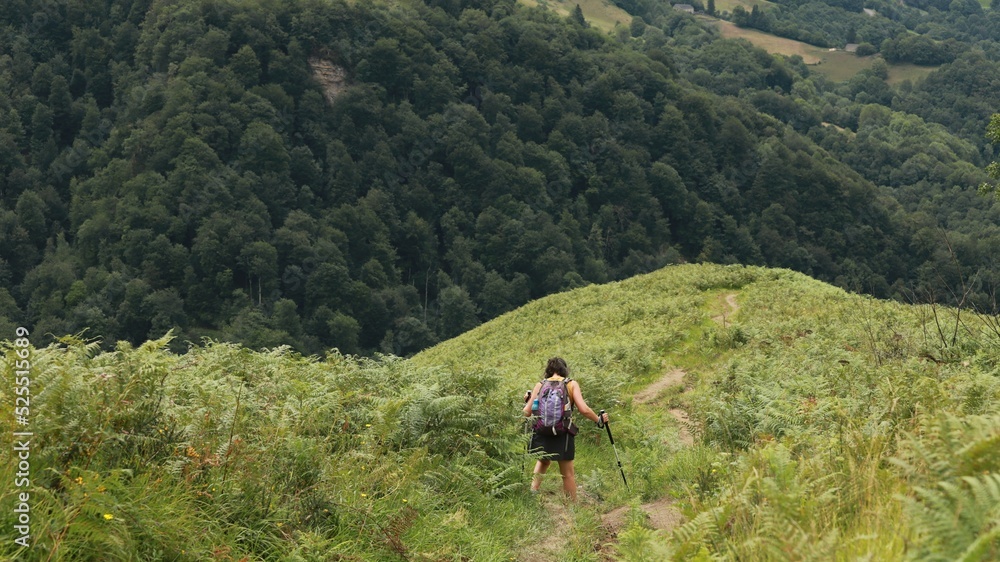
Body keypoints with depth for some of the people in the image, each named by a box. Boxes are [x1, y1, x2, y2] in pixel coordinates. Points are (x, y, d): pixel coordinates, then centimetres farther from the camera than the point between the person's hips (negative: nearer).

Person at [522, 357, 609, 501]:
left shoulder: (540, 385, 8)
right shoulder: (572, 384, 3)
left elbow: (527, 412, 6)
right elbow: (584, 410, -8)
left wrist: (527, 401, 26)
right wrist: (599, 420, 8)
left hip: (541, 433, 3)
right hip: (563, 434, -2)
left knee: (543, 461, 30)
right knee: (568, 474, 8)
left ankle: (533, 492, 16)